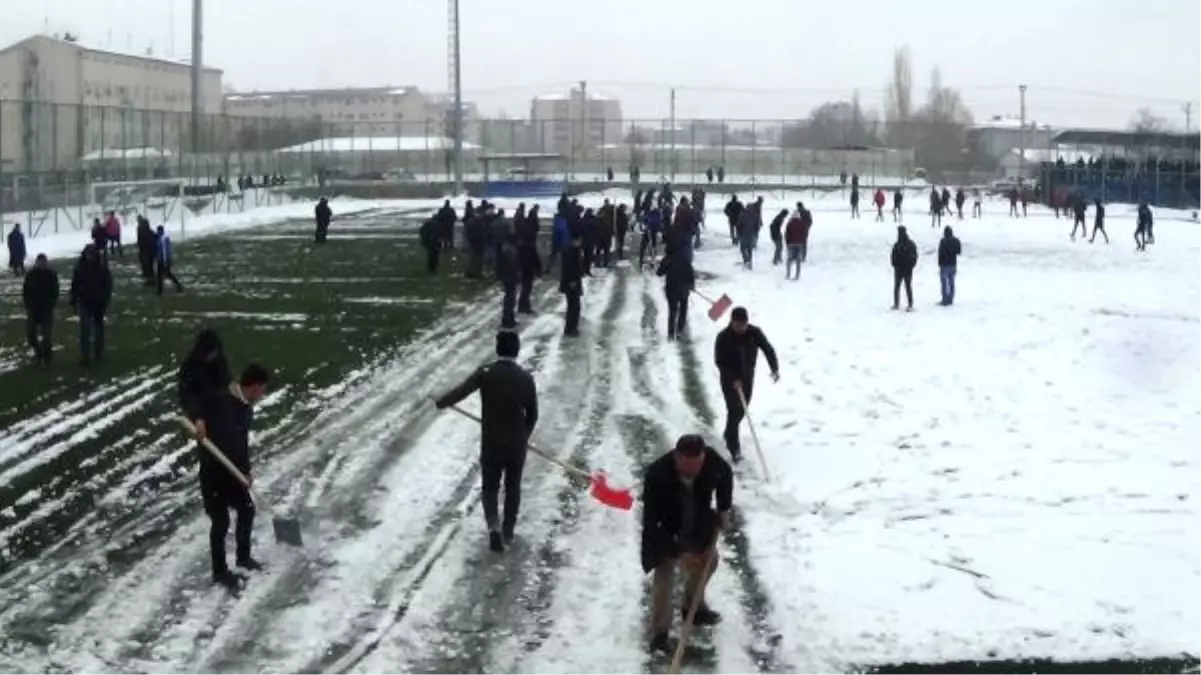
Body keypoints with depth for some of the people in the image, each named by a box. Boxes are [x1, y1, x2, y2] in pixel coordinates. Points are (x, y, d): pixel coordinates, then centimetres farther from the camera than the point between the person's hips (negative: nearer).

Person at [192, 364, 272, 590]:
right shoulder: (219, 399, -20)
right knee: (221, 522, 1)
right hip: (213, 471, -8)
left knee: (247, 510, 19)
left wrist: (246, 470, 6)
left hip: (233, 470, 8)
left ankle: (243, 557, 40)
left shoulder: (246, 408, 6)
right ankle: (220, 572, 16)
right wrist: (198, 419, -35)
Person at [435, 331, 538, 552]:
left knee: (490, 487, 14)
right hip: (517, 443, 1)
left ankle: (494, 525, -8)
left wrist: (441, 403, 10)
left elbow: (460, 391, -10)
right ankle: (508, 533, 27)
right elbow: (532, 414, -1)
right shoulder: (525, 377, -8)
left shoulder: (486, 373, -15)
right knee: (512, 488, 19)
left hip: (491, 443, -1)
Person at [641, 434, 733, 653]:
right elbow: (652, 523, -32)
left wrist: (724, 510, -2)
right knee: (664, 578, -8)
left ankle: (693, 607, 47)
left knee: (708, 561, 21)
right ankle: (660, 633, 9)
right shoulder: (656, 475, -41)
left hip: (699, 525, 5)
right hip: (665, 531, -5)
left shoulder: (712, 460, -30)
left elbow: (726, 476, -2)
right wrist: (678, 552, -30)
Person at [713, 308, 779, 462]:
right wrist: (733, 379, -28)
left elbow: (768, 349, -10)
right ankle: (734, 447, -6)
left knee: (742, 409, 17)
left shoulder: (754, 333, -12)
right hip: (730, 379, -4)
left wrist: (775, 368, -25)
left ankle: (729, 435, 42)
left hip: (747, 377, 4)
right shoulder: (723, 338, -21)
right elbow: (720, 362, -18)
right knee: (734, 410, -11)